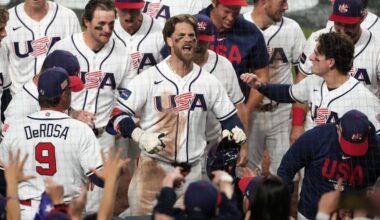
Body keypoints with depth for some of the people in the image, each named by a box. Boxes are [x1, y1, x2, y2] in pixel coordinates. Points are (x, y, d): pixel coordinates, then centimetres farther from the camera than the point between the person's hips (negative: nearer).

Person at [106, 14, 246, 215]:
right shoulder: (149, 79, -5)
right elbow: (118, 116, -8)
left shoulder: (208, 82, 9)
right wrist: (140, 136, -26)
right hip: (154, 168, -4)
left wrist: (235, 132, -7)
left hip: (192, 172, 4)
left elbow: (229, 117, 16)